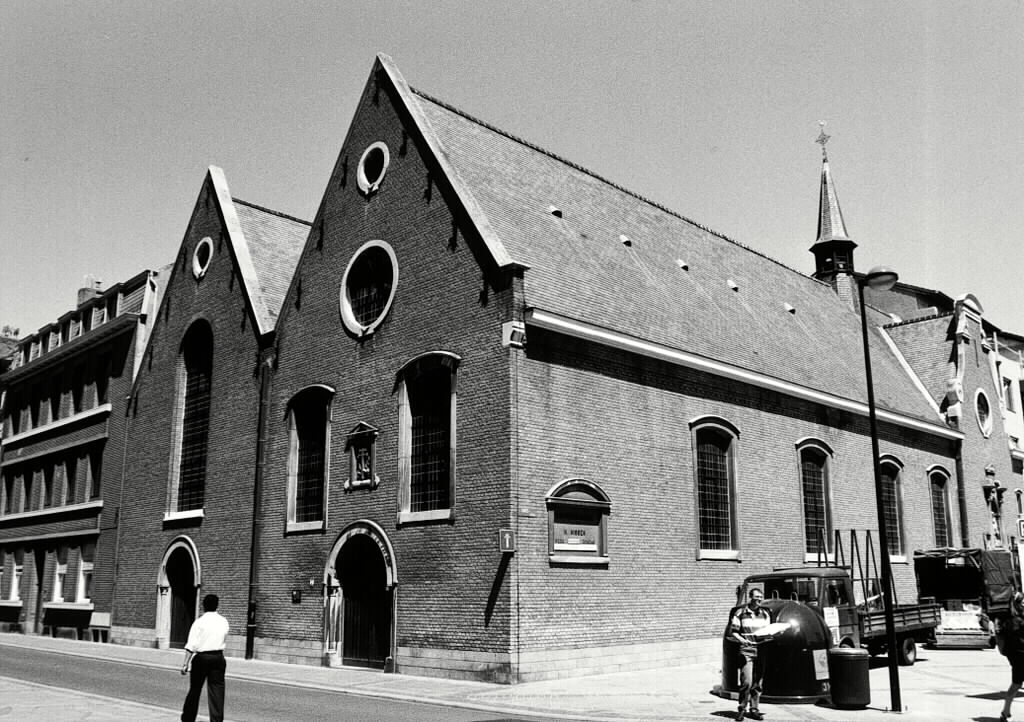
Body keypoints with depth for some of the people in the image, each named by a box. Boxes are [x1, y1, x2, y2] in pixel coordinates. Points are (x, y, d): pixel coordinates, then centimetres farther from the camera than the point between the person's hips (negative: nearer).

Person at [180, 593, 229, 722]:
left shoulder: (200, 622, -8)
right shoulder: (223, 622, 3)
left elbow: (191, 645, -12)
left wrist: (186, 664, -10)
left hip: (201, 658, -2)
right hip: (218, 657, 2)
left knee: (195, 690, 14)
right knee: (217, 691, 3)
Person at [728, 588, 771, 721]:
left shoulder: (765, 614, 13)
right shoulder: (740, 613, -1)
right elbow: (732, 632, -1)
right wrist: (741, 639, -19)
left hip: (761, 651, 4)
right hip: (746, 651, -4)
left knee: (757, 683, 6)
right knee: (746, 682, -12)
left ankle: (754, 709, 15)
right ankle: (742, 709, 2)